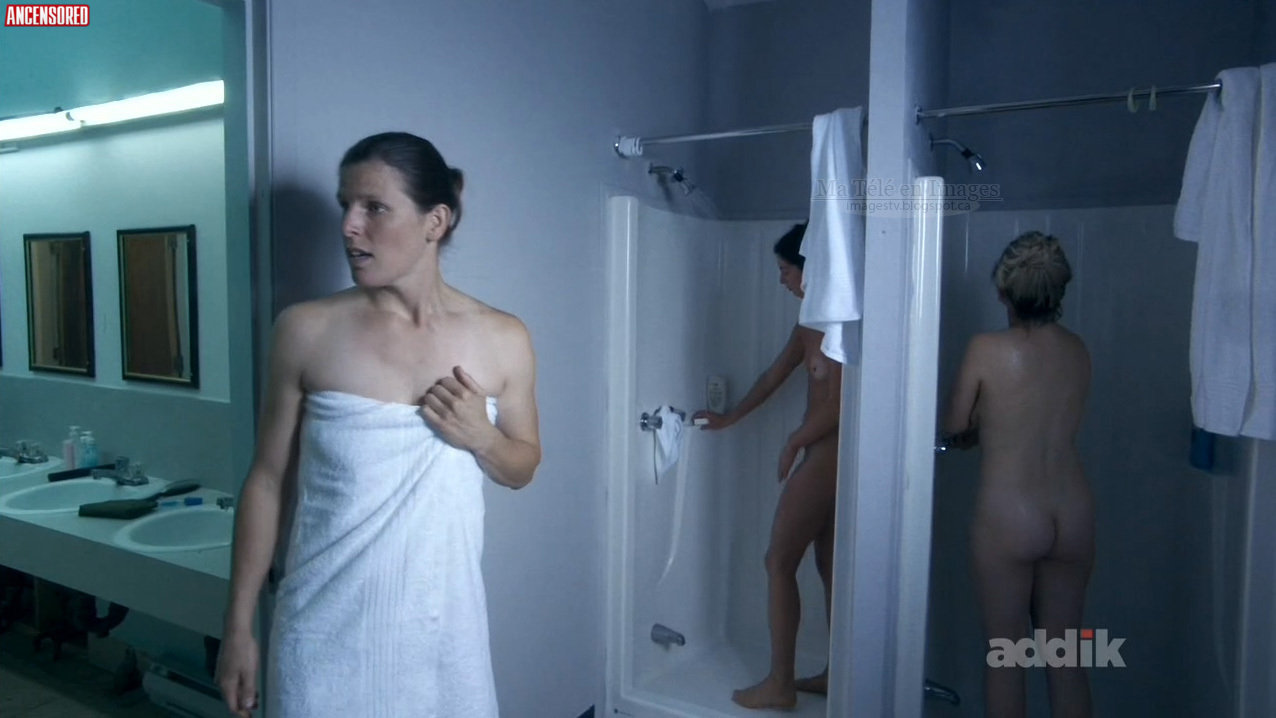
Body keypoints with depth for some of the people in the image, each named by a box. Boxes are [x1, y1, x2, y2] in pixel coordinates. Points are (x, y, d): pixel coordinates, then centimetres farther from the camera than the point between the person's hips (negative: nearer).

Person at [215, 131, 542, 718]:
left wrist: (481, 437, -14)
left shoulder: (502, 340, -6)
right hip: (328, 625, -1)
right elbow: (268, 480, -1)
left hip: (441, 623, 1)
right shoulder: (305, 330, -8)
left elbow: (522, 467, 7)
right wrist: (238, 626, 2)